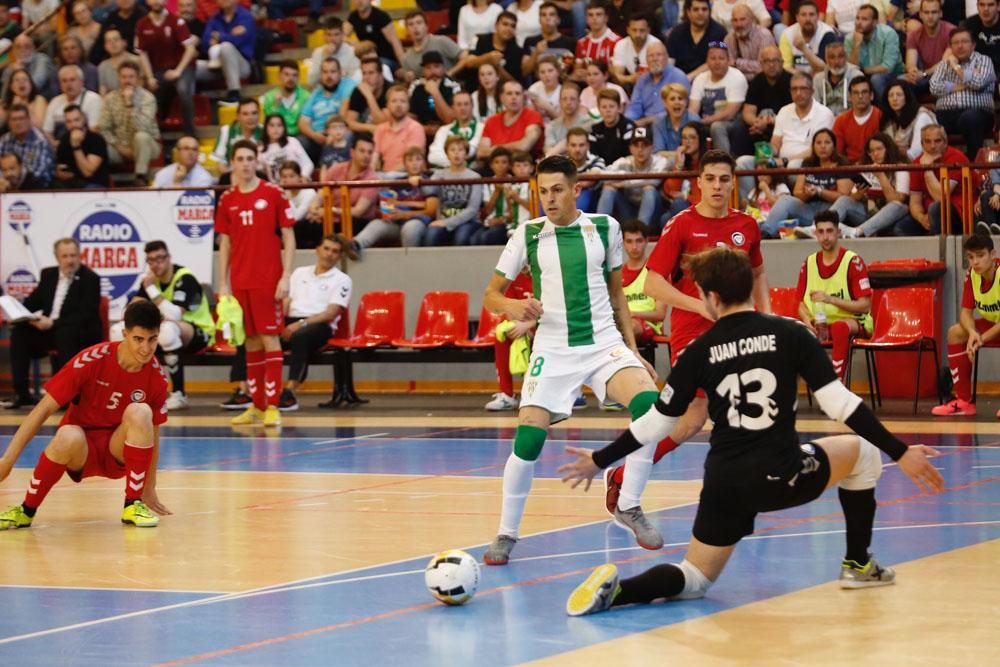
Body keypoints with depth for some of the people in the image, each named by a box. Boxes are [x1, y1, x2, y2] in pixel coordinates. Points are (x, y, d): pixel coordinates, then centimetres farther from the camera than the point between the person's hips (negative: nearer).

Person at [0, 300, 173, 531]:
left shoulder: (156, 376, -8)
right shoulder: (92, 360, -18)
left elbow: (152, 433, 5)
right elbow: (44, 409, -17)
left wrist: (149, 490, 10)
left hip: (119, 455, 2)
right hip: (81, 451, -2)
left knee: (140, 412, -30)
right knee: (68, 436, -39)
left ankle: (133, 504, -16)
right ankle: (27, 510, -16)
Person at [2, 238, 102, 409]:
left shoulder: (90, 279, -7)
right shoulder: (48, 275, 11)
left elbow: (86, 316, -16)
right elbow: (32, 302, 17)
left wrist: (53, 323, -25)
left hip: (81, 333, -6)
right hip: (47, 328, 6)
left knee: (63, 334, -37)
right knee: (19, 332, -17)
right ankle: (21, 393, -16)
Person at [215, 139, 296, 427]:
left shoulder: (274, 194, -2)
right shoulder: (227, 200, 9)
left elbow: (289, 238, -2)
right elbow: (225, 245, 13)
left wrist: (286, 277, -9)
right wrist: (223, 284, 7)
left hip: (268, 281, -4)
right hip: (240, 282, 4)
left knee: (269, 338, -6)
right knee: (251, 341, 8)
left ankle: (272, 406, -7)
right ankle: (256, 405, 14)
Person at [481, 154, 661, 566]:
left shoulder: (605, 228, 5)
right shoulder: (527, 235, 1)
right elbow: (490, 295, 4)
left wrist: (633, 349, 12)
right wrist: (511, 307, -19)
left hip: (604, 344, 1)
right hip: (553, 350, -1)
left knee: (650, 404, -24)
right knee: (528, 439, -14)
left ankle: (628, 505, -6)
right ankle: (507, 533, 5)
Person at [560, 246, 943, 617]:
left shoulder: (700, 352, 3)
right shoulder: (790, 335, -2)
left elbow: (656, 423, 8)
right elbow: (839, 403, -7)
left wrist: (599, 460, 21)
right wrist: (899, 453, -2)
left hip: (724, 485, 2)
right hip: (782, 476, -2)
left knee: (694, 580, 17)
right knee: (862, 451, 26)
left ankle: (616, 590, -12)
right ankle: (858, 565, 29)